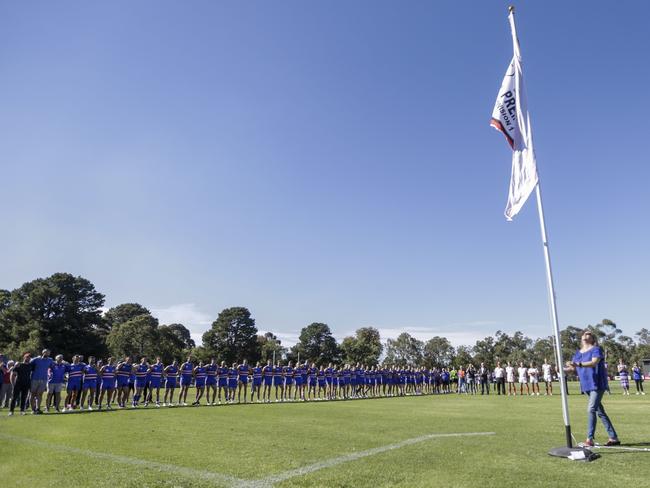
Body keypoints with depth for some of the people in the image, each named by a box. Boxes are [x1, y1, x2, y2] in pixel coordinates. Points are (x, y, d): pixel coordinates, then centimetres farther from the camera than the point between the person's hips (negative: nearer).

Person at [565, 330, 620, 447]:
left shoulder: (596, 349, -7)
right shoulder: (578, 353, 13)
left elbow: (594, 362, -26)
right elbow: (573, 367, 10)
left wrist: (578, 364, -40)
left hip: (597, 384, -7)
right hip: (587, 386, 7)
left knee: (591, 409, -15)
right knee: (600, 412, 11)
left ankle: (589, 439, -12)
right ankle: (613, 438, 21)